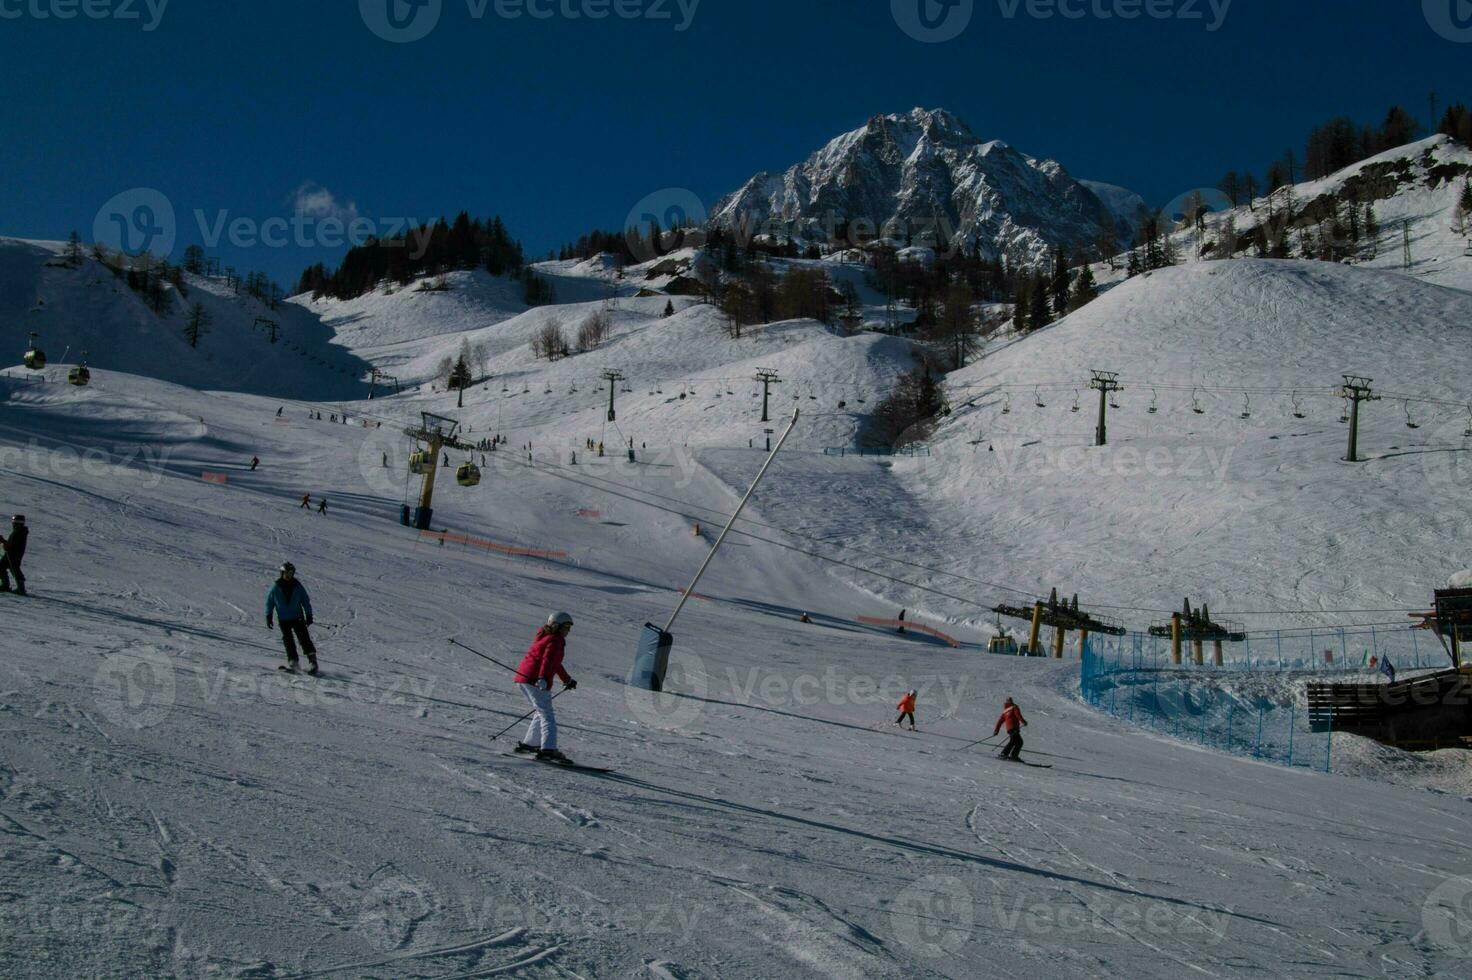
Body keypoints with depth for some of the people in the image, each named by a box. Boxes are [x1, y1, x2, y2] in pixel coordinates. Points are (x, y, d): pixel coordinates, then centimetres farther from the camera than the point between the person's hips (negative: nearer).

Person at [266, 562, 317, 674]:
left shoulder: (298, 587, 0)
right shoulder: (276, 588, 0)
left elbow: (306, 601, 7)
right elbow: (269, 602, 9)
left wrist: (309, 615, 5)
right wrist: (268, 617, 5)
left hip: (298, 618, -1)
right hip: (283, 620, 1)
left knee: (304, 638, -9)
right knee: (288, 640, -1)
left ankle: (312, 661, -11)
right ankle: (292, 662, 2)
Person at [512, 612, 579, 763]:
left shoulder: (546, 637, 25)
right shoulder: (555, 640, -7)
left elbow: (555, 663, 37)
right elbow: (548, 660, -25)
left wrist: (567, 680, 46)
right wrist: (542, 678, -38)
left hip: (523, 678, 10)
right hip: (534, 680, -10)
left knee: (542, 712, 22)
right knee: (547, 715, -14)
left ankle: (529, 744, 25)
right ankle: (548, 749, -25)